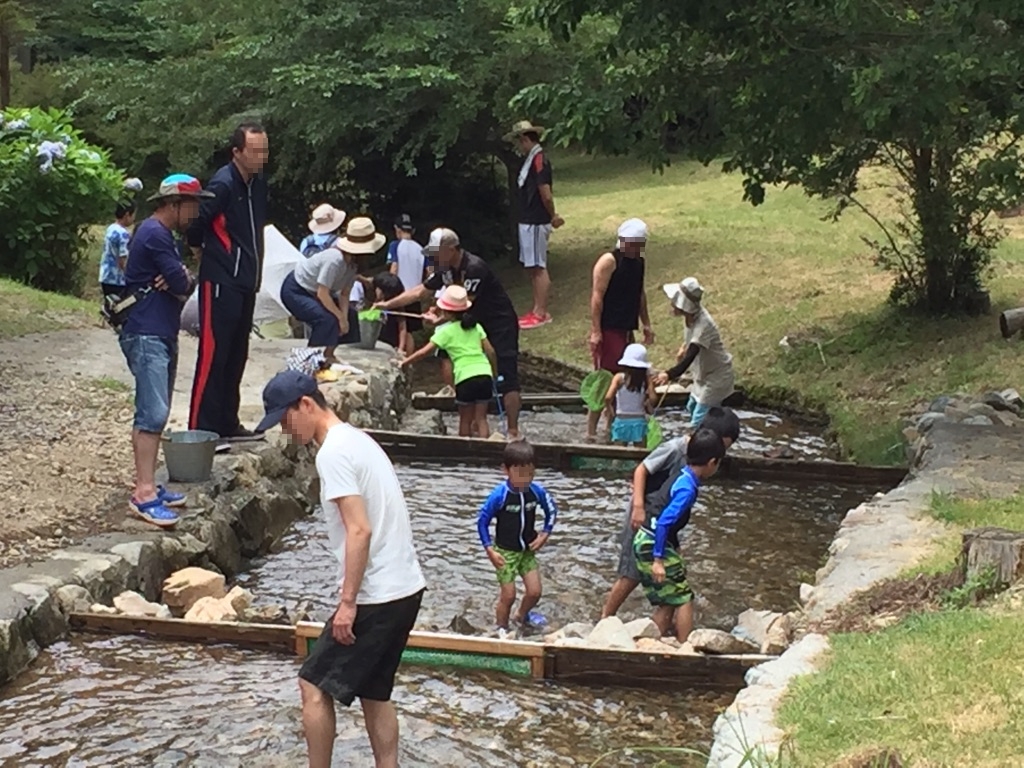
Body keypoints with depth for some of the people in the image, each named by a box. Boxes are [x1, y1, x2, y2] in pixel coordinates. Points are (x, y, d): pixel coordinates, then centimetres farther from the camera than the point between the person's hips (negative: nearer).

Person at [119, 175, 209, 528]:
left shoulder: (164, 235, 20)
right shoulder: (155, 235, -14)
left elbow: (186, 284, 13)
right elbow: (182, 283, -18)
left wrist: (179, 281, -10)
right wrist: (182, 281, 5)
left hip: (162, 335, 11)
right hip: (147, 336, -11)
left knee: (157, 412, 11)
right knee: (153, 413, -16)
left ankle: (149, 485, 15)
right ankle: (143, 493, -20)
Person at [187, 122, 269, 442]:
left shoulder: (258, 184, 10)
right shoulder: (223, 184, -16)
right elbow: (197, 222, -16)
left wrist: (255, 273, 16)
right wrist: (199, 248, 3)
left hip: (246, 283, 9)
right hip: (220, 283, -9)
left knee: (236, 356, 14)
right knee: (213, 355, -7)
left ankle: (227, 424, 22)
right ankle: (201, 429, -6)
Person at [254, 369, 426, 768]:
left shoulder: (333, 453, -15)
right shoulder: (356, 440, 15)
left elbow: (359, 531, -23)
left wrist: (347, 601, -20)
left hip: (376, 596, -10)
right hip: (403, 588, 10)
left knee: (314, 685, 1)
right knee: (374, 691, 16)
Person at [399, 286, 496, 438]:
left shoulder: (446, 331, 2)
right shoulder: (476, 326, 14)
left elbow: (424, 352, 0)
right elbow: (490, 351, 10)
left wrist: (404, 362, 11)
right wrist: (495, 373, 21)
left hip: (466, 378, -4)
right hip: (485, 374, 4)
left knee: (465, 420, 11)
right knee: (481, 418, 8)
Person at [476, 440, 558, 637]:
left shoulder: (537, 491, -14)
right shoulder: (499, 495, -24)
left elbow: (552, 511, 5)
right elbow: (482, 521, -13)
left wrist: (544, 535, -3)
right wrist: (490, 550, -14)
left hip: (528, 550, 4)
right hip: (505, 552, -4)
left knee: (534, 592, 6)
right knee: (508, 595, 2)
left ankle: (522, 616, 38)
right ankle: (502, 630, 26)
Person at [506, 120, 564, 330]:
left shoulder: (538, 160, -18)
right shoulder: (531, 159, 13)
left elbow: (546, 195, -21)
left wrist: (552, 216, -7)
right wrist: (552, 217, 12)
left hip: (535, 223, -10)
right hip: (528, 220, 10)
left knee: (538, 268, -5)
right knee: (532, 268, 14)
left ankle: (541, 313, -1)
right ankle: (537, 310, 20)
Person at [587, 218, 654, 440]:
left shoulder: (638, 262, 13)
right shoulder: (609, 261, -13)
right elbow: (597, 296, -16)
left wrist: (646, 324, 22)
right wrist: (595, 331, -21)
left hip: (626, 330, 9)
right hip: (607, 330, -9)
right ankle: (591, 431, -6)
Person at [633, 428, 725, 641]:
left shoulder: (683, 478, 7)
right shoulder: (688, 489, -21)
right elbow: (664, 523, -27)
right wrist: (658, 559, -25)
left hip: (647, 543, 9)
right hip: (654, 546, -9)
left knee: (667, 603, 13)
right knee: (683, 599, -2)